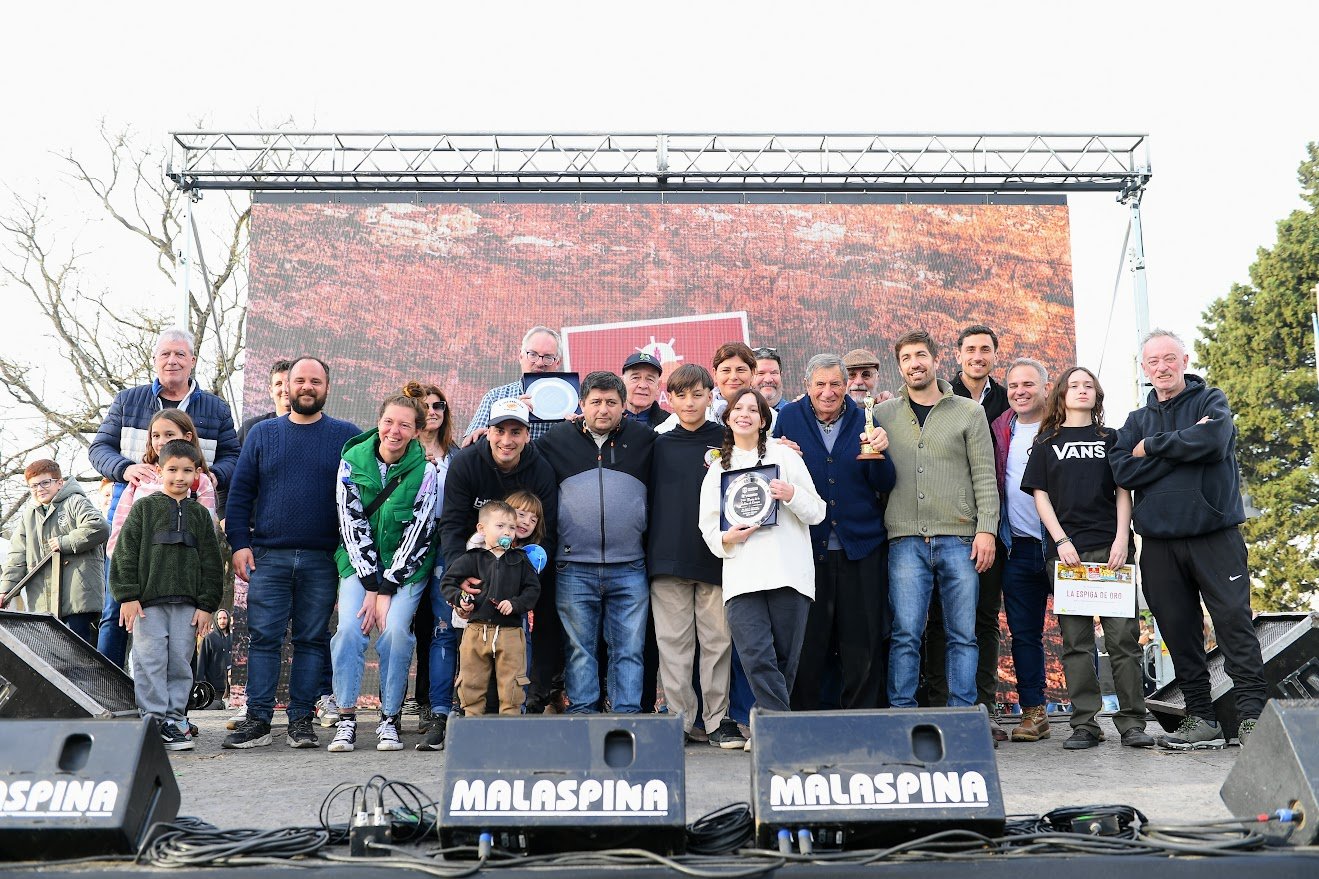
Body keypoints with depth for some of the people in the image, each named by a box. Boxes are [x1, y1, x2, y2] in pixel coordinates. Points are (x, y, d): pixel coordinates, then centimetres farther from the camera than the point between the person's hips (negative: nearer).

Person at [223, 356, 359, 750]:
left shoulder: (347, 436, 7)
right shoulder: (263, 433, 11)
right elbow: (240, 492, 10)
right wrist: (239, 543, 0)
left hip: (323, 559, -1)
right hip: (268, 556, 1)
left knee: (312, 640, 3)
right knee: (263, 637, -2)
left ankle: (301, 719, 9)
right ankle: (258, 719, 3)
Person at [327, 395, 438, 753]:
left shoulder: (425, 471, -9)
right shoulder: (352, 461, -6)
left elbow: (417, 534, -11)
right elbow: (351, 525, -9)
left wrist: (385, 589, -15)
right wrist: (371, 585, -15)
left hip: (406, 565, -1)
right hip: (360, 562, 1)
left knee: (395, 630, -19)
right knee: (349, 628, -17)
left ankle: (390, 720, -5)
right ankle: (346, 720, -8)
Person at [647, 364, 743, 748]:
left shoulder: (726, 441, 5)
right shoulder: (660, 445, 9)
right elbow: (649, 499, 10)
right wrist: (650, 550, 4)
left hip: (716, 556, -1)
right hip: (668, 558, 1)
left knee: (717, 641, 2)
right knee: (673, 643, 3)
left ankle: (718, 719, 10)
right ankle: (679, 719, 10)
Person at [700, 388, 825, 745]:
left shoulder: (785, 456, 13)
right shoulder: (717, 470, 20)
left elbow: (817, 512, 10)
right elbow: (708, 528, 17)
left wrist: (793, 495, -10)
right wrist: (727, 537, -5)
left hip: (788, 572, -1)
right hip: (741, 577, 1)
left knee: (785, 659, -2)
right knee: (756, 658, -14)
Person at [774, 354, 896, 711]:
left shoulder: (863, 420, 5)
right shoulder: (789, 418, 3)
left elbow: (885, 485, 2)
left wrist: (880, 452, -17)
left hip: (861, 546, 1)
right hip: (808, 545, 0)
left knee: (864, 646, 4)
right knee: (806, 644, 5)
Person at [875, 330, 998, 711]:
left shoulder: (969, 413, 8)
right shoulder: (883, 415, 12)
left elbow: (984, 476, 3)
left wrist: (986, 529, -5)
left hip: (959, 538, 0)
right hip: (905, 540, 0)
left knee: (963, 635, 3)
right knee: (905, 634, -3)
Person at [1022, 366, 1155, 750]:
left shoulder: (1111, 439, 14)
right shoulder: (1047, 444, 13)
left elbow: (1123, 491, 9)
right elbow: (1040, 495, 6)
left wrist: (1122, 539, -5)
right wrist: (1061, 541, -6)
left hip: (1110, 548, 0)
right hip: (1068, 551, 0)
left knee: (1123, 635, -4)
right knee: (1075, 640, 0)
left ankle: (1132, 722, 0)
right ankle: (1084, 725, 3)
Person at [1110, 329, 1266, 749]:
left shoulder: (1211, 401, 7)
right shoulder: (1137, 421, 16)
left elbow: (1213, 440, -16)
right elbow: (1123, 471, -2)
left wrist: (1153, 446, -5)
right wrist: (1184, 446, -8)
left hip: (1215, 535, -3)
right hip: (1160, 542, 4)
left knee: (1234, 621, -8)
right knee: (1179, 632, 5)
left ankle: (1251, 715, -3)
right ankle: (1201, 718, 13)